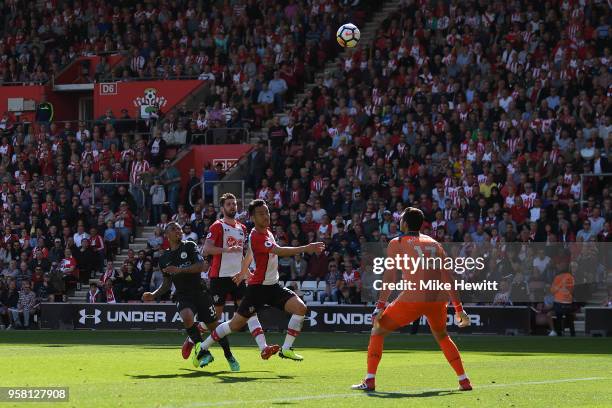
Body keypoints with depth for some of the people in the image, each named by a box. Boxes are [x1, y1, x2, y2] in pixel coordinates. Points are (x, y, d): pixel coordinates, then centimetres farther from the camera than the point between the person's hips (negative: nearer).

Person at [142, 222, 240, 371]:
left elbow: (201, 265, -14)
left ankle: (229, 356, 21)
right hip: (183, 296, 2)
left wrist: (180, 270, -24)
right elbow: (167, 283, 19)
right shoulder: (164, 258, 11)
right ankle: (203, 352, -18)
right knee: (187, 317, -30)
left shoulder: (189, 246, 0)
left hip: (200, 292, -2)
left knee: (214, 326, -1)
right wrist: (154, 295, 4)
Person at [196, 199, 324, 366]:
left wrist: (243, 273, 40)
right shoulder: (256, 237, -22)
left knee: (300, 308, -10)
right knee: (236, 324, -2)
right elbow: (280, 251, -35)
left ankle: (286, 349, -5)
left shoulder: (267, 232, 8)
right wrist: (306, 248, -39)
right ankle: (202, 347, 16)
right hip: (258, 288, -8)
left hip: (273, 286, 8)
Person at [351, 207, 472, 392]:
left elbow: (390, 275, -1)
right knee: (442, 336, 30)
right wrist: (458, 308, 20)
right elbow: (447, 277, 19)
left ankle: (370, 380, 0)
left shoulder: (397, 243, 9)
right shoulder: (434, 244, 21)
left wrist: (380, 306, -4)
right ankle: (464, 381, 23)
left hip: (413, 298, -4)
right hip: (438, 298, 4)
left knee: (378, 330, 11)